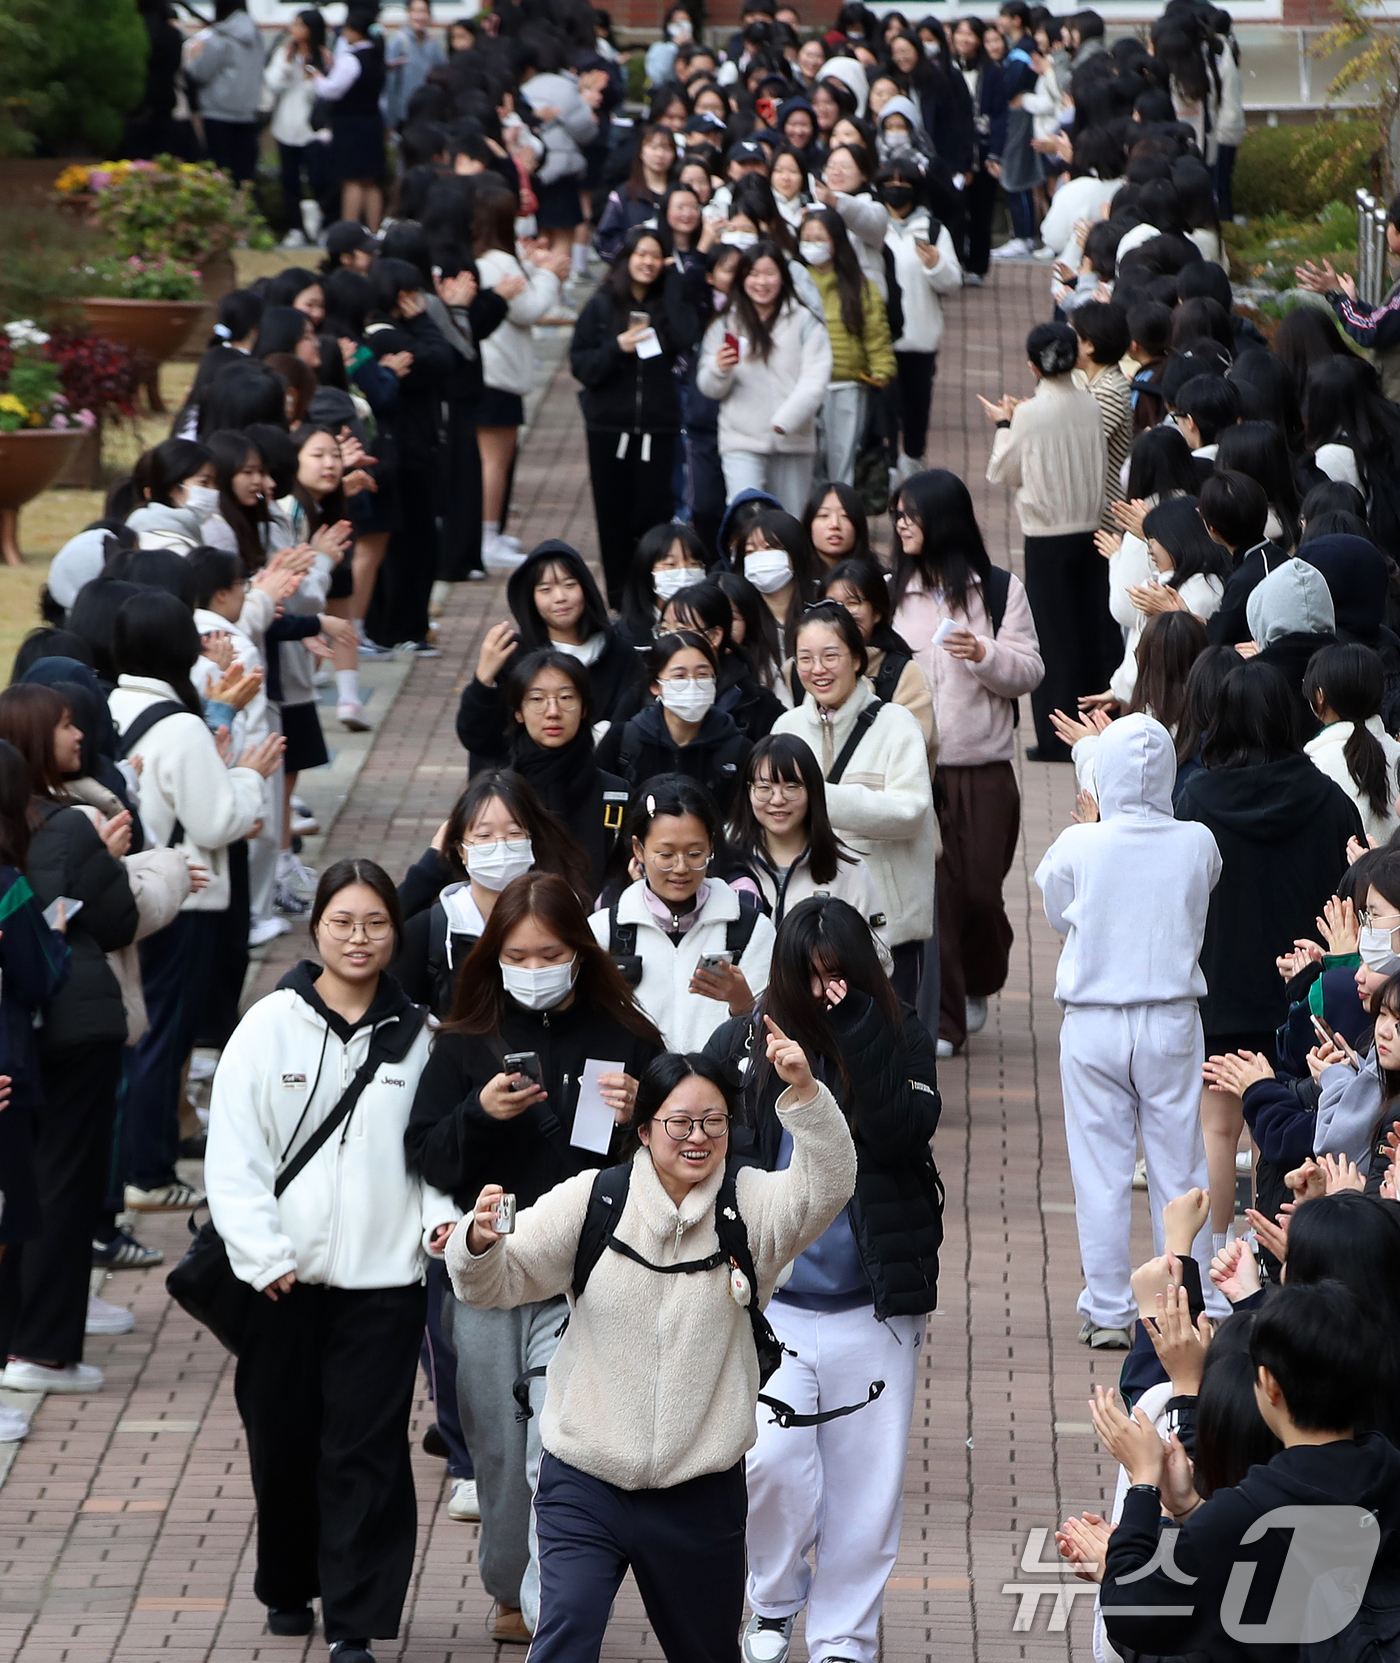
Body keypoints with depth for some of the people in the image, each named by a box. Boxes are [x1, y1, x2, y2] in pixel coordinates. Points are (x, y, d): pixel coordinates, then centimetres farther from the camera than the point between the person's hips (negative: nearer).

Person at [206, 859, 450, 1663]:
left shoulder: (416, 1036, 4)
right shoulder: (272, 1025, -1)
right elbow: (234, 1153, -3)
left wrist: (441, 1214, -7)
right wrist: (264, 1255, -11)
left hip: (384, 1273, 0)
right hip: (286, 1278, 0)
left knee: (367, 1448, -4)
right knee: (283, 1440, 9)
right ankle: (289, 1587, 30)